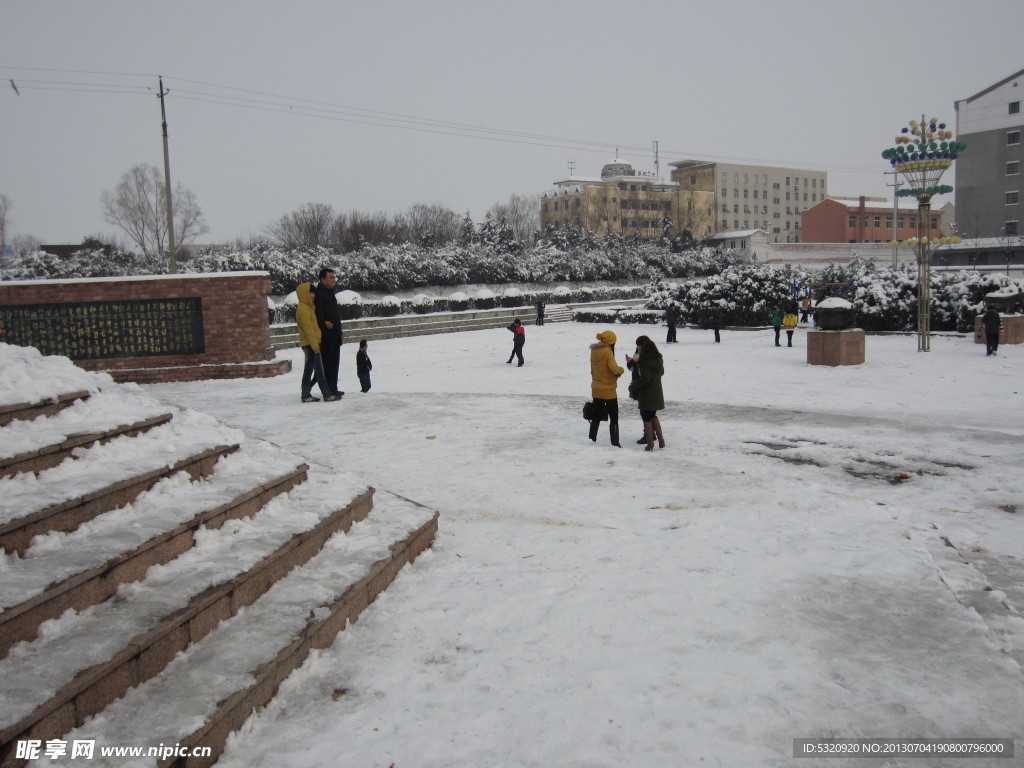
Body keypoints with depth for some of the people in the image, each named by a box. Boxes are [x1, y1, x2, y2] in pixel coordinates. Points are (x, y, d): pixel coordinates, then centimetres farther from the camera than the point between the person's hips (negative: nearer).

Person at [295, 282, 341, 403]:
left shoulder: (308, 307, 17)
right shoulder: (303, 309, -14)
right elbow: (308, 329, -20)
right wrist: (315, 345, -22)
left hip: (311, 344, 10)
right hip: (310, 344, -10)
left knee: (308, 370, 11)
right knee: (319, 371, -7)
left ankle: (306, 396, 14)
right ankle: (328, 395, -6)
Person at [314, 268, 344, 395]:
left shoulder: (330, 293, 18)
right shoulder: (319, 294, -12)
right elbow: (319, 315, -18)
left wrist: (340, 332, 20)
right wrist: (325, 328, -22)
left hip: (335, 335, 10)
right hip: (326, 336, -10)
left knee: (334, 362, 13)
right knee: (327, 363, -6)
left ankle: (333, 388, 20)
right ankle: (328, 390, -3)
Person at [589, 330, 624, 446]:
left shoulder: (594, 351, 5)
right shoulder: (608, 352, -17)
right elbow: (614, 368, -28)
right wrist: (621, 369, -7)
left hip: (596, 390, 7)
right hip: (608, 391, -7)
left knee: (596, 416, 17)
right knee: (614, 418, 3)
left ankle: (591, 439, 19)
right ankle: (615, 443, 2)